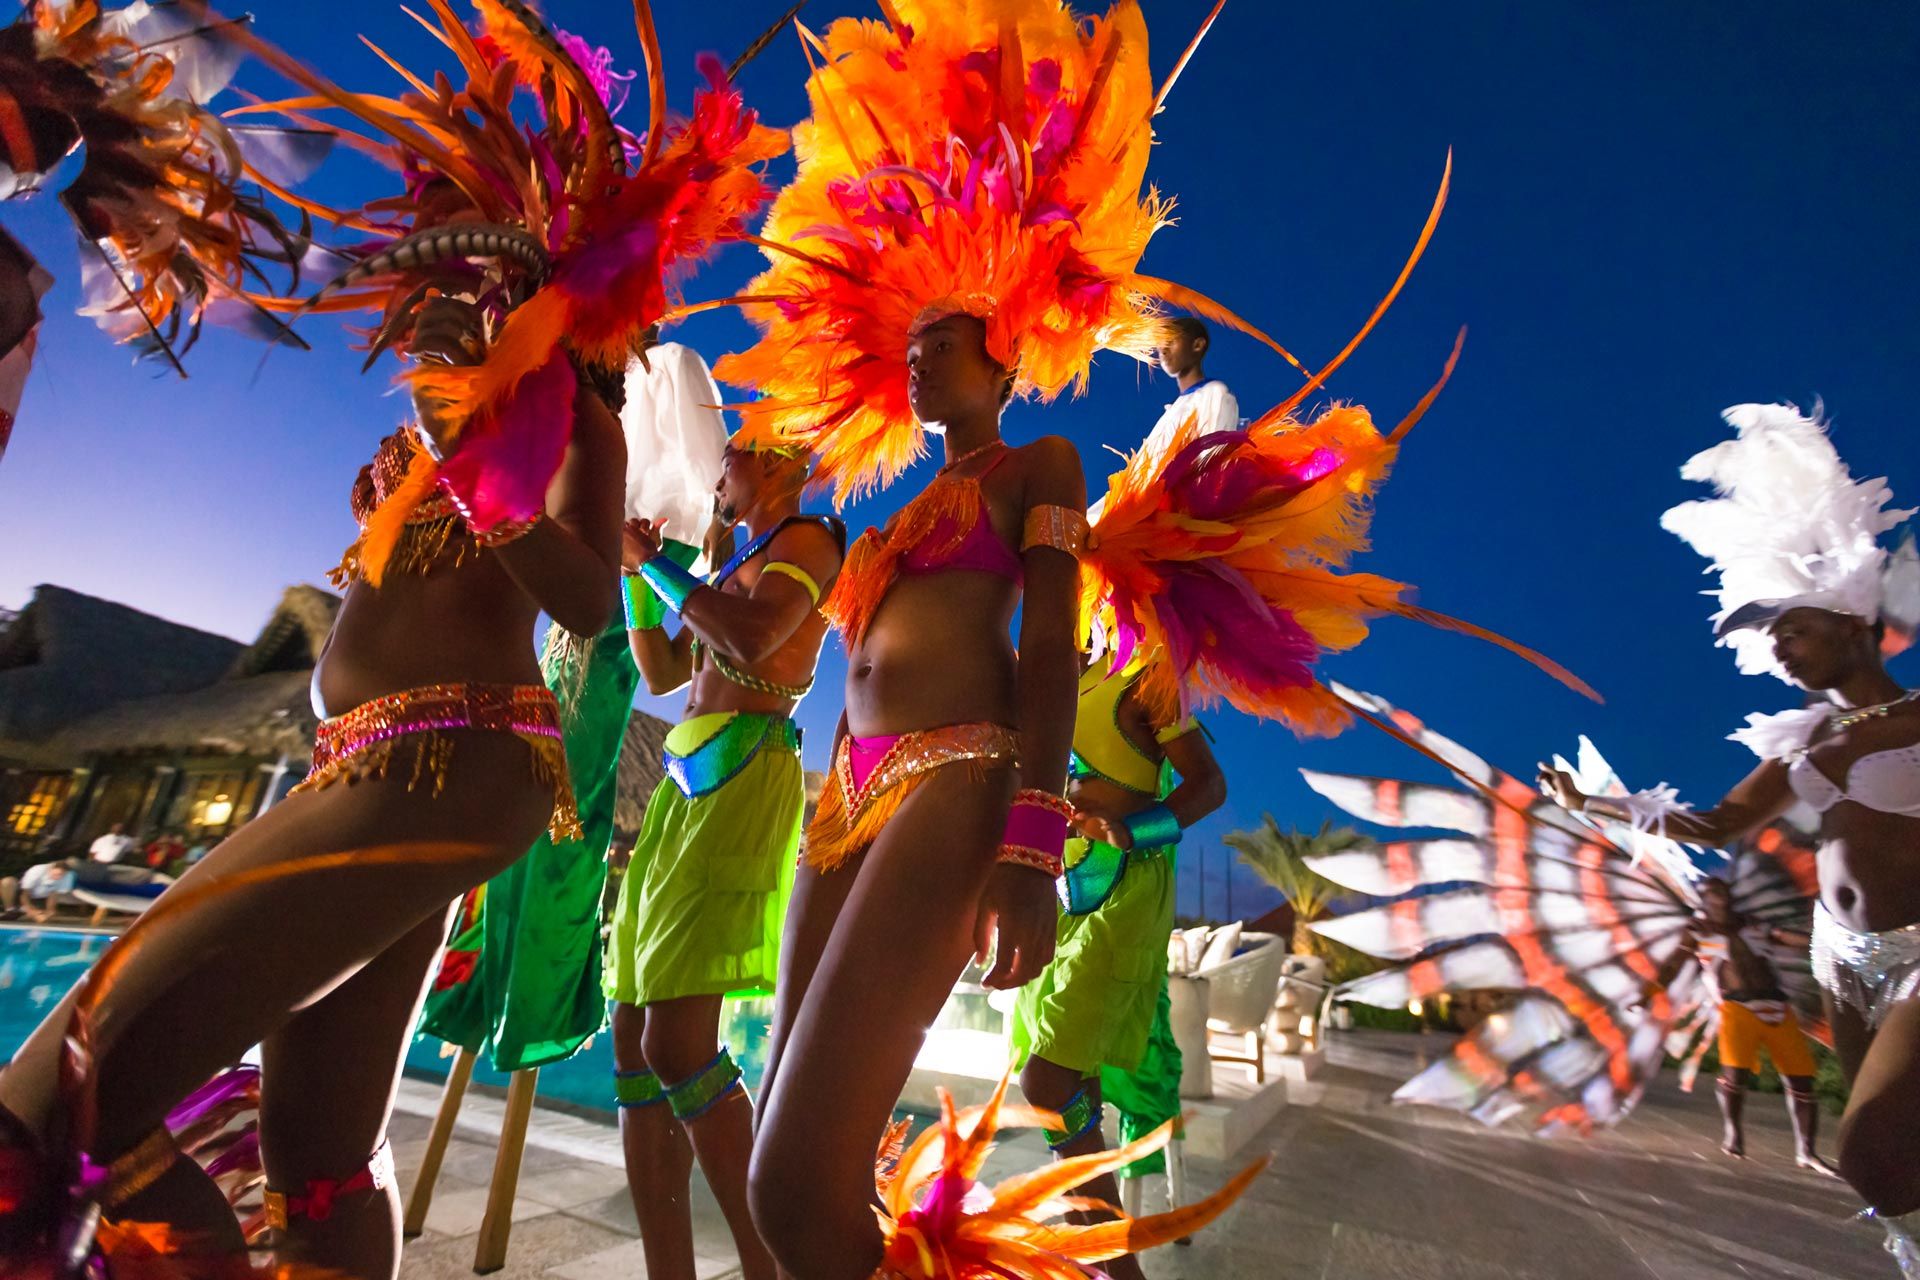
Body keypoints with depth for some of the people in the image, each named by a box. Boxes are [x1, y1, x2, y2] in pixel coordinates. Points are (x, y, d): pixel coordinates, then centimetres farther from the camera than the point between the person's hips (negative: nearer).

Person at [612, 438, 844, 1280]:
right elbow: (660, 674, 28)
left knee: (676, 1042, -17)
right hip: (687, 779, 9)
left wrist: (656, 561, -4)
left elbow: (751, 638, -18)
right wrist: (636, 573, 22)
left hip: (746, 776, -9)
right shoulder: (736, 568, 26)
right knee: (633, 1043, 4)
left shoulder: (807, 538, 2)